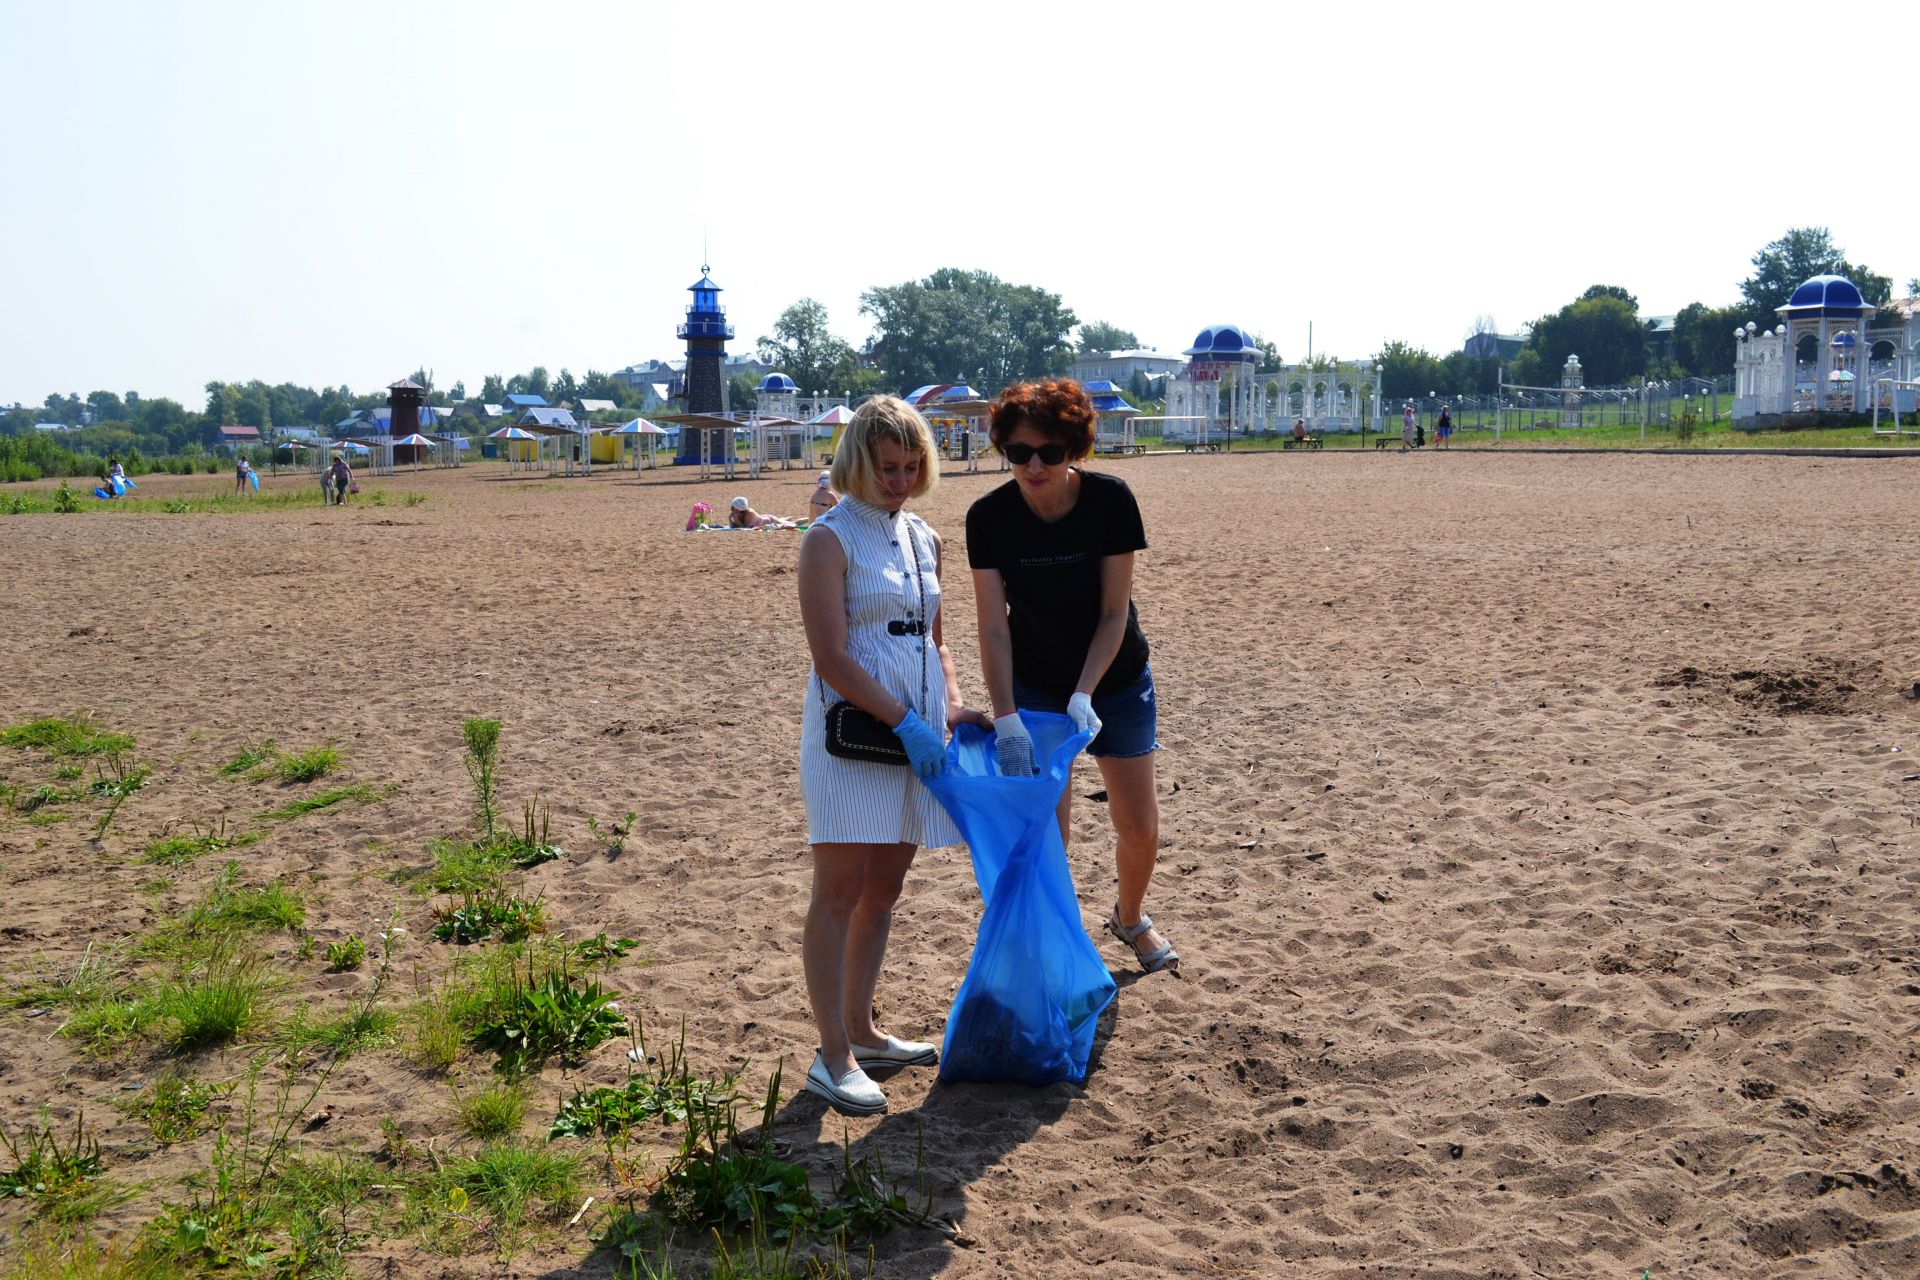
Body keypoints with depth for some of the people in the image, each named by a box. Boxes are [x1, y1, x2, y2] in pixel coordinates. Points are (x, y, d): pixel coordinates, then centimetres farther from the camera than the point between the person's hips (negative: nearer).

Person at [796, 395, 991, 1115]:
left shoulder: (923, 539, 14)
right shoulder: (831, 539, -8)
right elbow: (832, 658, -15)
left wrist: (952, 707, 5)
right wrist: (907, 722, -17)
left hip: (915, 733, 7)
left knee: (883, 889, 13)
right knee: (840, 892, -4)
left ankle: (860, 1032, 25)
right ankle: (833, 1056, 1)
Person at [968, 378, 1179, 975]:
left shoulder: (1110, 500, -20)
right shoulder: (989, 517, -19)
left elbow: (1114, 612, -17)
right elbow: (993, 628, -20)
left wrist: (1084, 696, -26)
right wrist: (1005, 717, -30)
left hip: (1115, 679, 0)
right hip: (1034, 687, 0)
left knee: (1139, 827, 8)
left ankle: (1130, 917, 37)